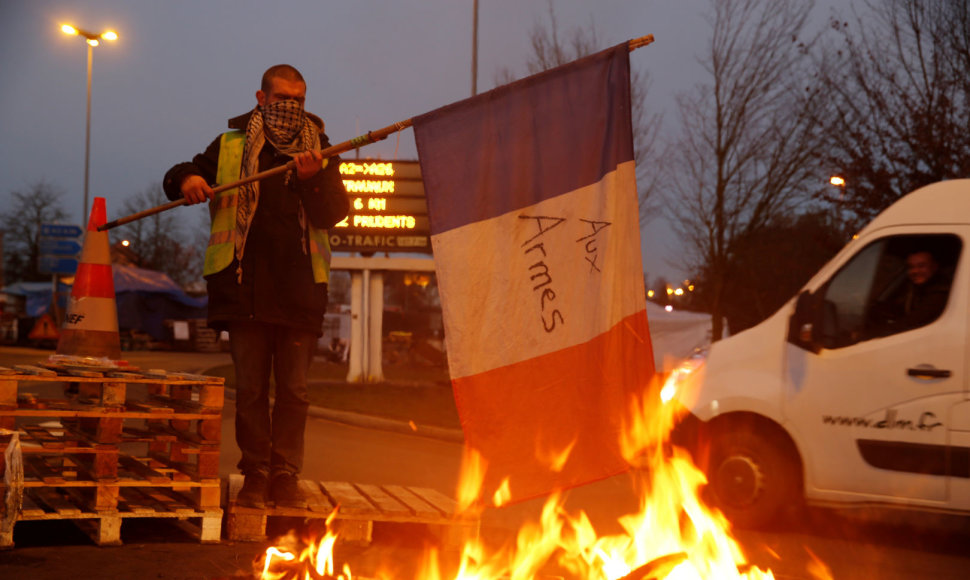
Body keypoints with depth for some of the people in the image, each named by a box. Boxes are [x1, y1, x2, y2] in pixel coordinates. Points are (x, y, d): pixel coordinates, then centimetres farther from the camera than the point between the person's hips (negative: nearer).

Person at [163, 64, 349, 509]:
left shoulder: (319, 151, 12)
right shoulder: (230, 148, 12)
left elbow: (335, 213, 3)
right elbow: (176, 179, 15)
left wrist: (313, 179, -16)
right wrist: (187, 179, -9)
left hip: (300, 289, 0)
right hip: (245, 285, 0)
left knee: (293, 390, 0)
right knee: (250, 388, 1)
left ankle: (286, 476, 6)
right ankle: (255, 474, 7)